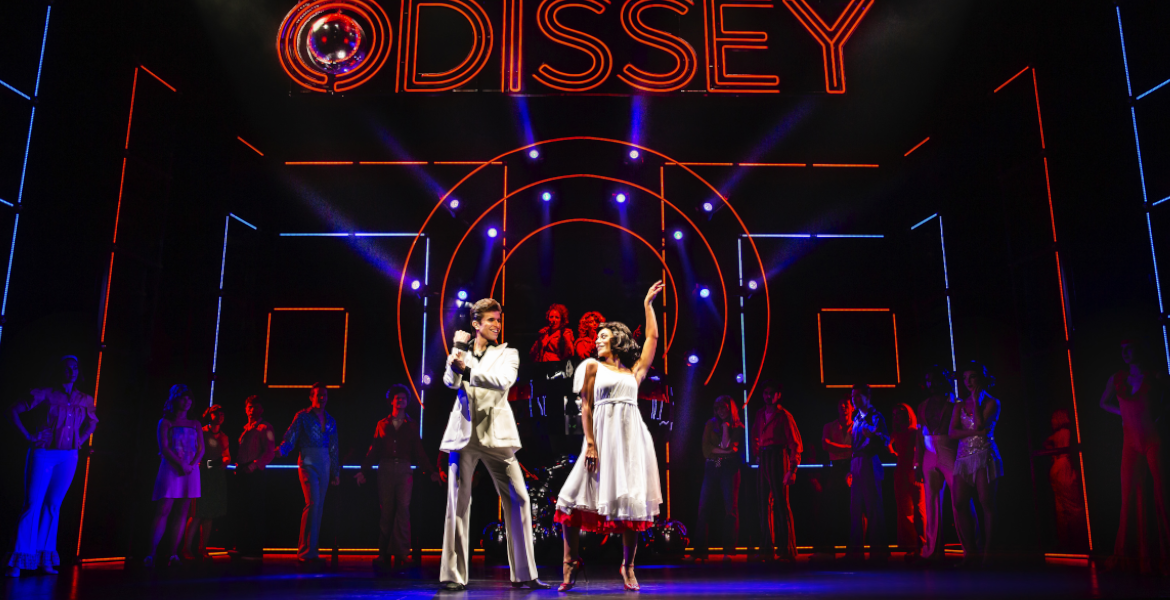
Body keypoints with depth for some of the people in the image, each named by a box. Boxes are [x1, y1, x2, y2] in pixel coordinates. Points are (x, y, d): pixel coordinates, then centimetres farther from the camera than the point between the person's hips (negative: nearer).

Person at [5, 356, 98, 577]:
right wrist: (27, 437, -9)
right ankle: (17, 560, 0)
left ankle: (45, 559, 13)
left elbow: (92, 423, 25)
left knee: (53, 506, 7)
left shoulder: (84, 400, 8)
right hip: (43, 453, -4)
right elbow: (13, 411, -4)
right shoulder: (46, 395, -4)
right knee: (33, 504, -6)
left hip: (68, 457, 4)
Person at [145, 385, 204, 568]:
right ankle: (151, 554, -10)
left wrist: (192, 465, -9)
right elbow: (164, 448, -6)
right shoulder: (165, 422, 5)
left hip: (191, 471, 4)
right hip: (171, 469, -4)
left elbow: (201, 449, 9)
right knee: (163, 511, -11)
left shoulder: (195, 424, 16)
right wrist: (181, 465, -15)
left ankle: (173, 554, 0)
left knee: (182, 513, 0)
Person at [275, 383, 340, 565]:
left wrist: (336, 472, 18)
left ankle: (310, 550, 13)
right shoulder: (303, 416, 0)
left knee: (319, 507, 6)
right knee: (312, 504, -16)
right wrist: (281, 449, -30)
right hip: (308, 463, -5)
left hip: (325, 465, 6)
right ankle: (305, 551, -11)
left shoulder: (330, 421, 14)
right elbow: (290, 438, -9)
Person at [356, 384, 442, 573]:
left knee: (403, 509, -11)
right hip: (385, 469, 1)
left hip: (404, 470, -1)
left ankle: (401, 554, -10)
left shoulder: (412, 426, 13)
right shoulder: (382, 424, 14)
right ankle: (384, 554, 7)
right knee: (386, 511, 1)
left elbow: (419, 451, 12)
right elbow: (374, 450, 13)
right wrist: (365, 471, 6)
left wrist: (430, 472, 5)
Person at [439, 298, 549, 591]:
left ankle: (524, 574, 2)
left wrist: (469, 371, -18)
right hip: (464, 432, 1)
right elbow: (450, 381, -1)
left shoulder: (507, 353, 11)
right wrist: (459, 347, -7)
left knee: (518, 499, -5)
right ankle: (453, 575, 4)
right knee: (458, 502, -2)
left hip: (496, 433, 0)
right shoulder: (462, 352, 15)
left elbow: (504, 380, -10)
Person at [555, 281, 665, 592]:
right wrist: (590, 443, -9)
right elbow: (586, 407, 2)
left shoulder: (635, 370, 17)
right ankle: (572, 562, 4)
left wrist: (648, 304, 25)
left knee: (632, 502, 0)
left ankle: (628, 567, 14)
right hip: (603, 436, -2)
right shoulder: (593, 366, 10)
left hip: (632, 437, 2)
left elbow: (652, 337, 20)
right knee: (573, 499, -10)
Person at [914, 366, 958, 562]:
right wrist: (917, 463, 10)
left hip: (951, 455, -4)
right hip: (930, 457, 4)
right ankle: (933, 550, 4)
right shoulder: (923, 407, 16)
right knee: (932, 504, 3)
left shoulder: (953, 404, 2)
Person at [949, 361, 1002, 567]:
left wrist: (976, 400, -5)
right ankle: (971, 551, 3)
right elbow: (953, 432, 3)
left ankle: (987, 552, -1)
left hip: (984, 456, -4)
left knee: (986, 503, -6)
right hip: (964, 457, 5)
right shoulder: (960, 405, 15)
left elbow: (980, 424, -14)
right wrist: (975, 432, -12)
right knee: (960, 503, -4)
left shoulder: (991, 403, 3)